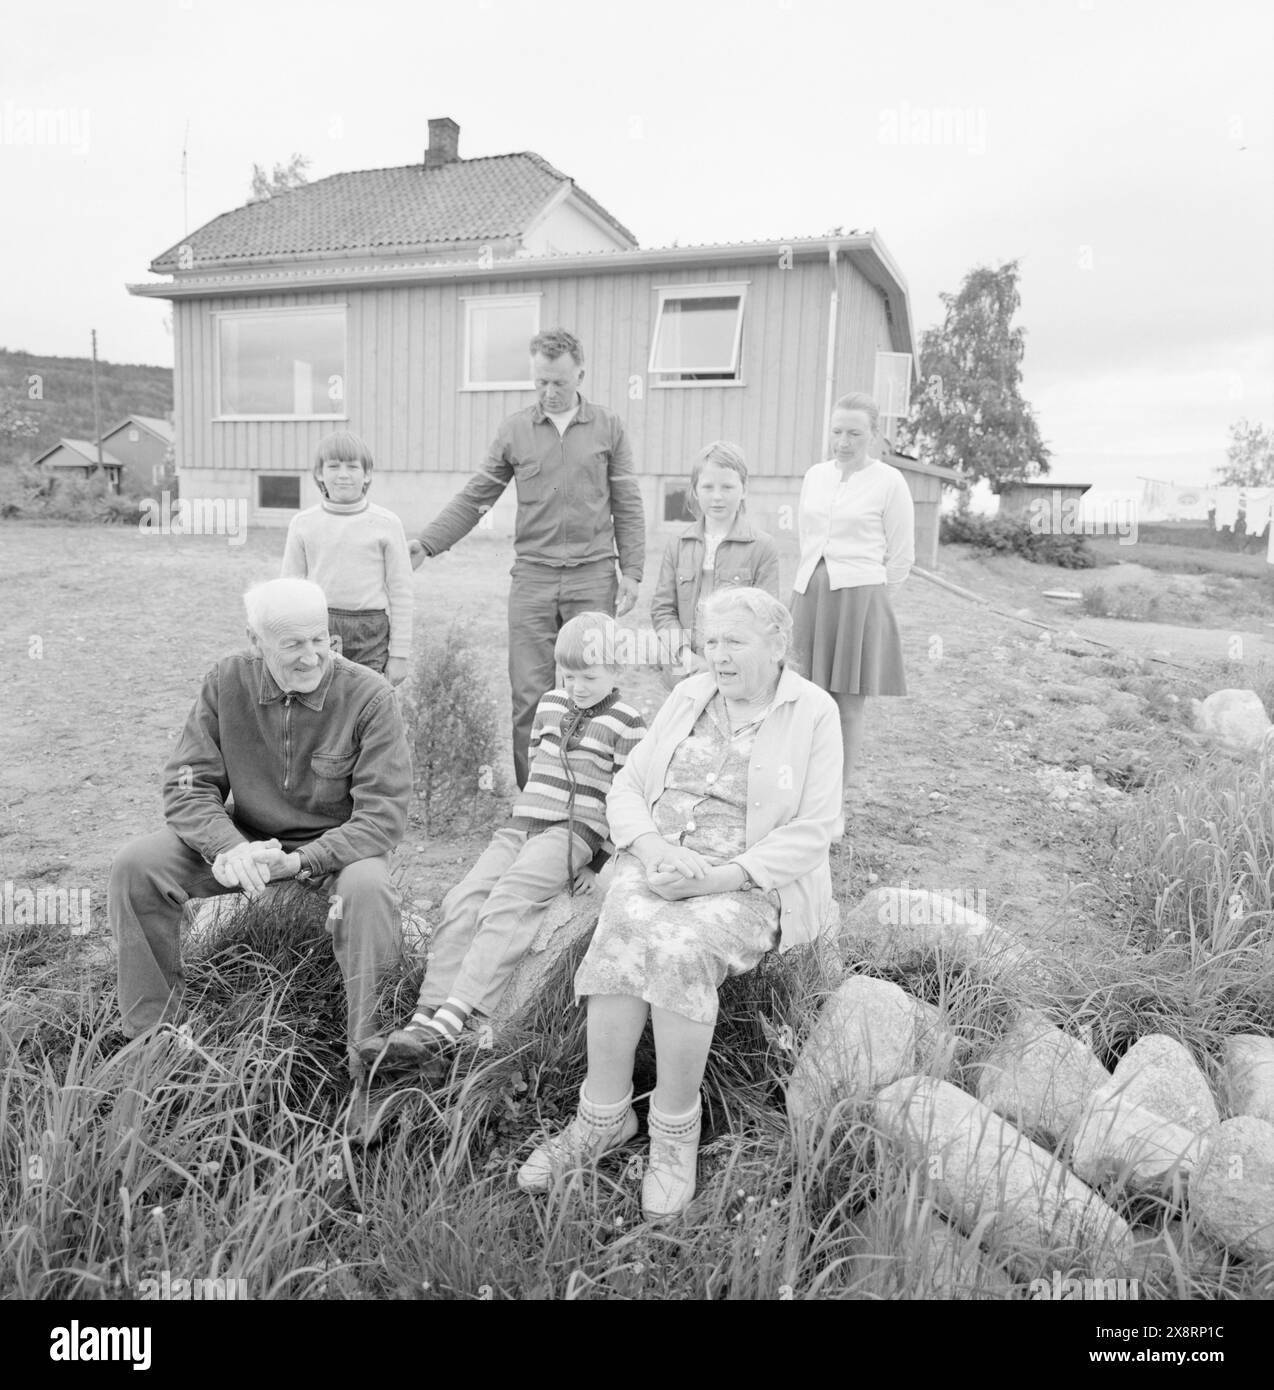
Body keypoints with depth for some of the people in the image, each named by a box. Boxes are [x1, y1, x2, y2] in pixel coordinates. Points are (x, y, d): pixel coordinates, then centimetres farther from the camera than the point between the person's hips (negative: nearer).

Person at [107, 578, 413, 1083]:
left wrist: (298, 862, -31)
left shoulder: (368, 696, -18)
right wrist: (227, 848, -27)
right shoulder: (226, 682, -7)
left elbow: (383, 813, -20)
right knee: (135, 865, -16)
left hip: (336, 846, -3)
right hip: (246, 838, 4)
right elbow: (187, 785, -6)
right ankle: (149, 1035, 2)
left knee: (368, 889, -37)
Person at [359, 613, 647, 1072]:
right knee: (462, 900, -17)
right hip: (521, 825, 6)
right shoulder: (550, 703, 20)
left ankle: (447, 1023, -38)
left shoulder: (626, 723, 1)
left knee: (506, 903, -28)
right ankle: (426, 1015, -24)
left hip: (574, 831, -6)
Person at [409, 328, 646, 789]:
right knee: (529, 695, 0)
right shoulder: (515, 430, 7)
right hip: (532, 577, 1)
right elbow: (474, 497, 8)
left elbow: (627, 505, 8)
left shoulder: (608, 427, 7)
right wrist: (425, 544, 0)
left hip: (593, 577, 0)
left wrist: (631, 570, 1)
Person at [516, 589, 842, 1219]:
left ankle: (675, 1127, -13)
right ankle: (603, 1115, -14)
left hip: (751, 883, -3)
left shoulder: (812, 713, -1)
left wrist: (720, 877, -18)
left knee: (678, 948, -32)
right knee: (624, 932, -28)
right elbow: (625, 786, 10)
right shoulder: (687, 697, 12)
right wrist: (652, 847, -11)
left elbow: (811, 831, -8)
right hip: (658, 862, 4)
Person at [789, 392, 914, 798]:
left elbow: (902, 558, 1)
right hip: (808, 595, 4)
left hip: (859, 599, -4)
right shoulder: (815, 476, 12)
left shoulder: (889, 482, -2)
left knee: (847, 707, 0)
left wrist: (864, 598, 6)